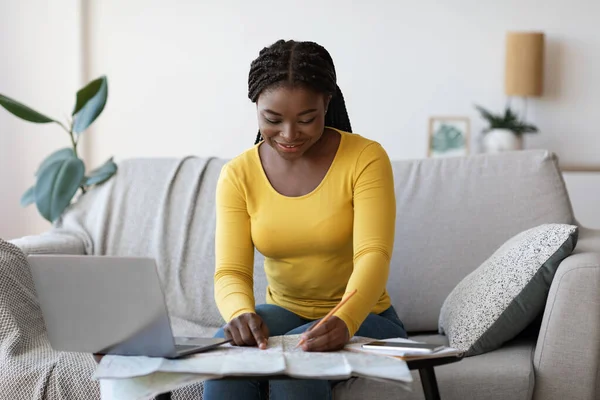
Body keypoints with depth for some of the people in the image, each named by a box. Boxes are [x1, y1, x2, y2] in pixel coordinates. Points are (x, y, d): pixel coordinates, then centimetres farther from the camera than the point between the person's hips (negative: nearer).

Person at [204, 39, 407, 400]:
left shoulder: (365, 159, -12)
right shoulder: (239, 175, -4)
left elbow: (373, 256, -23)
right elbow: (231, 272, -12)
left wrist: (344, 321, -44)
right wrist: (242, 313, -37)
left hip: (361, 318, -2)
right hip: (284, 313, 3)